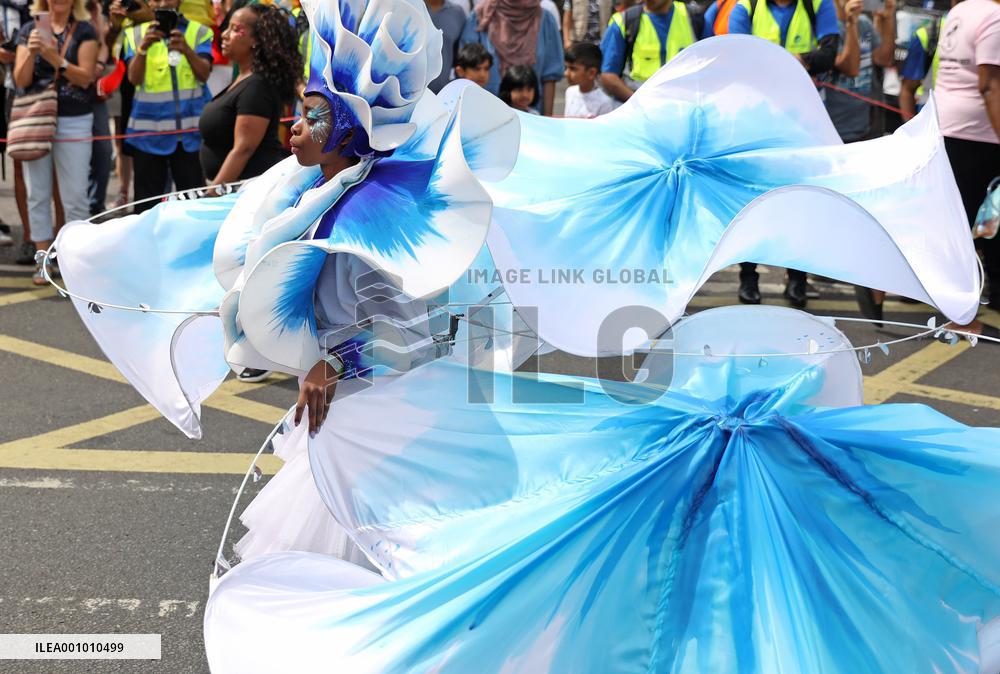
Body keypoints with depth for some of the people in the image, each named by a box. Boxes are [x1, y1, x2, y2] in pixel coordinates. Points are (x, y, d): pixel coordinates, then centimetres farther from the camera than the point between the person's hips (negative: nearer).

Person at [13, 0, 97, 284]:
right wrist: (31, 52, -16)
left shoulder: (84, 31, 2)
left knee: (75, 196, -4)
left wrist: (55, 58, -21)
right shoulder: (29, 30, 7)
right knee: (37, 193, 4)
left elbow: (86, 77, -7)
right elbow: (21, 80, 1)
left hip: (74, 122, -2)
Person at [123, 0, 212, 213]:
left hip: (190, 130, -1)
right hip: (148, 129, 1)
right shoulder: (136, 34, 7)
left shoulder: (199, 32, 5)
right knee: (146, 201, 4)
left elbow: (204, 74, -10)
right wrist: (143, 47, -24)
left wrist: (186, 49, -29)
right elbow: (134, 79, -6)